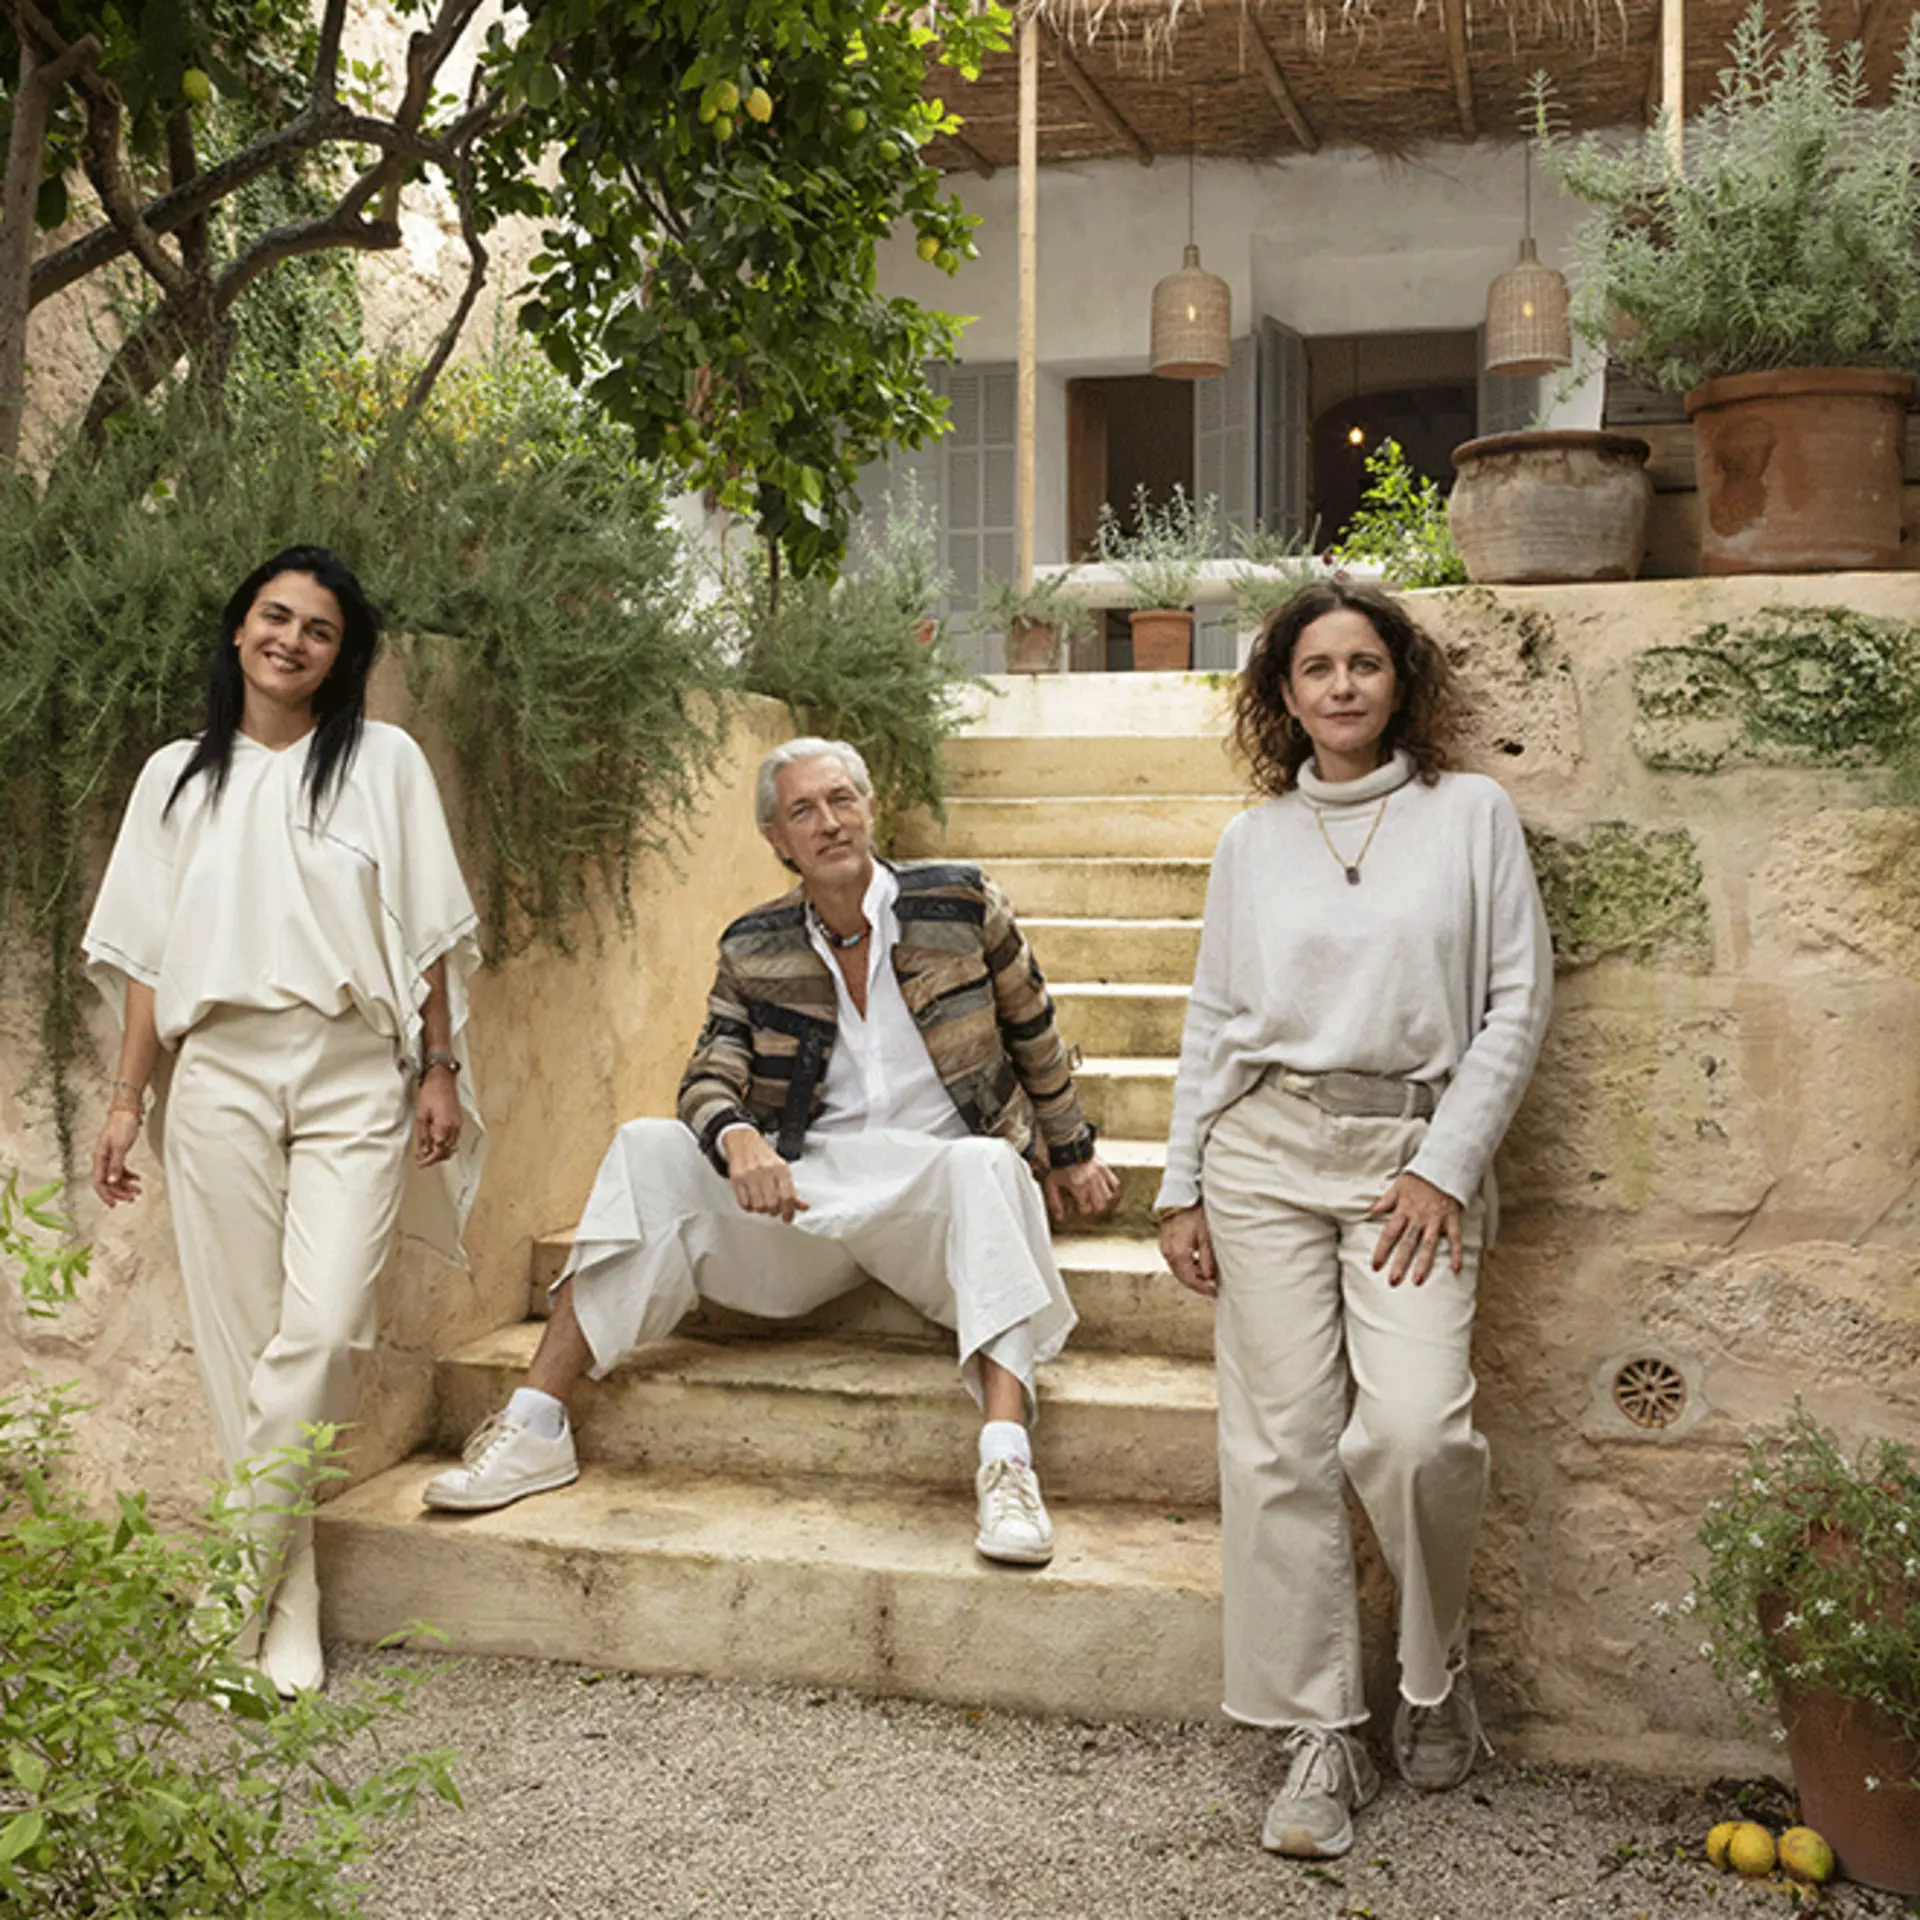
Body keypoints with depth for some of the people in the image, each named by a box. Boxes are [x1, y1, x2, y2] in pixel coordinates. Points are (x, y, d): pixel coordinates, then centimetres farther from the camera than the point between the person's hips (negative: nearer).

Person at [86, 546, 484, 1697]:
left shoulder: (384, 762, 8)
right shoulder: (180, 776, 14)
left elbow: (427, 933, 6)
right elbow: (147, 953, 12)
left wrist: (441, 1069, 0)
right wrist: (128, 1098, 7)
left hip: (354, 1080, -2)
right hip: (219, 1073, 2)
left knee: (323, 1327, -14)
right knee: (242, 1333, 1)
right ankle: (288, 1594, 11)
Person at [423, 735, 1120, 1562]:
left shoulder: (961, 904, -2)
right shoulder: (754, 951, 4)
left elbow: (1034, 1035, 10)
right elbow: (710, 1078, -1)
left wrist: (1069, 1153, 19)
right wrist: (737, 1138, -26)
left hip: (934, 1176, -2)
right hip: (800, 1186, 3)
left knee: (988, 1164, -37)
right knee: (648, 1151, -17)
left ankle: (1006, 1467, -46)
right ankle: (534, 1428, -17)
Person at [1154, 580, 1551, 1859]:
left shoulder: (1471, 814, 6)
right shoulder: (1253, 842, 13)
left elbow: (1518, 1001, 2)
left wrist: (1447, 1166, -6)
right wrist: (1181, 1189, 10)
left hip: (1417, 1153, -2)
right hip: (1267, 1150, 3)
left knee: (1416, 1428, -19)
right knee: (1282, 1445, -1)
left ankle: (1437, 1663, 11)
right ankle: (1324, 1740, 11)